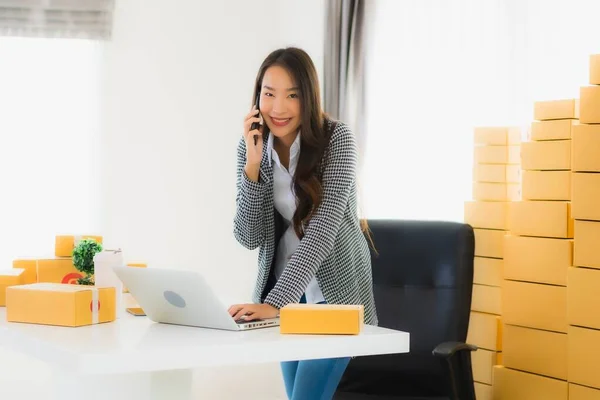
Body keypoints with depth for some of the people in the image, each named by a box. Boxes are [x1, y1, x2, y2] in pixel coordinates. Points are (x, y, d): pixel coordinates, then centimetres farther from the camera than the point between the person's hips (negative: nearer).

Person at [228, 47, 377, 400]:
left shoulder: (337, 139, -18)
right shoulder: (253, 146, -5)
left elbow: (322, 229, -27)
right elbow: (248, 237, -8)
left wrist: (275, 302, -37)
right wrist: (252, 165, -22)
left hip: (334, 292, -5)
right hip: (284, 292, 5)